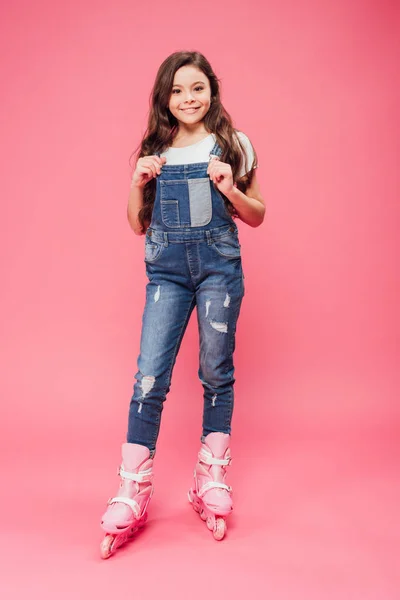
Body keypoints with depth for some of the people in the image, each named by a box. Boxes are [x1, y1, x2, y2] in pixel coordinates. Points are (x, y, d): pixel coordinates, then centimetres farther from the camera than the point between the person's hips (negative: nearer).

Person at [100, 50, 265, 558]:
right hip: (166, 268, 1)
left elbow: (257, 216, 8)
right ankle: (131, 496, 5)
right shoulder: (153, 150, 11)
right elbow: (138, 225, 13)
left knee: (216, 372, 5)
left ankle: (212, 482, 20)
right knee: (149, 377, -5)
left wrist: (230, 189, -10)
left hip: (219, 265, -1)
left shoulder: (234, 145, 6)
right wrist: (138, 183, -4)